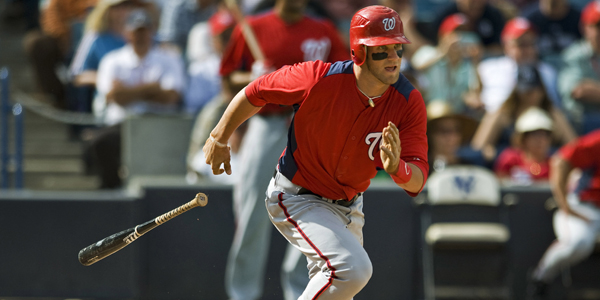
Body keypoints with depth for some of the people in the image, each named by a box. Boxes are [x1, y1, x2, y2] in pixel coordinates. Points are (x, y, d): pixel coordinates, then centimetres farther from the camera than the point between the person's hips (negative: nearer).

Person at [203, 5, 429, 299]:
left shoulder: (409, 102, -18)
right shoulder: (319, 79, -27)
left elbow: (416, 183, -21)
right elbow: (255, 92, -10)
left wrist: (396, 167, -44)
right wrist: (219, 139, 2)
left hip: (348, 205, 6)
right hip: (297, 198, -6)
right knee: (352, 268, -27)